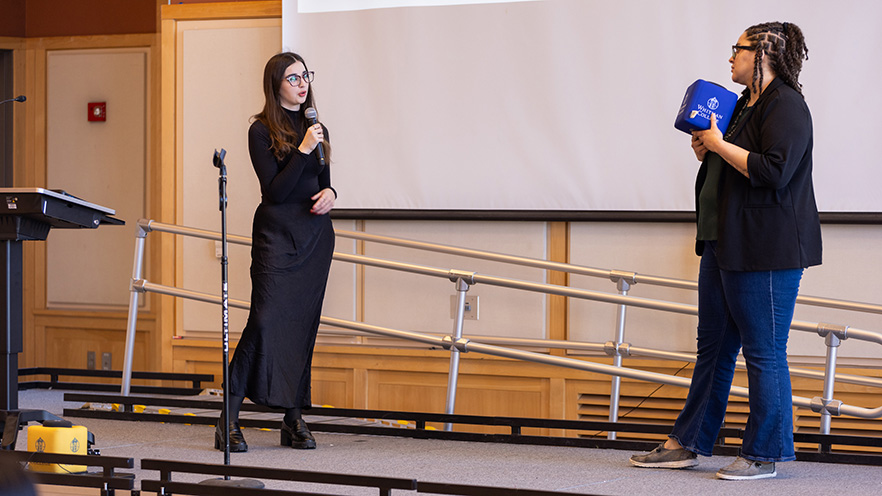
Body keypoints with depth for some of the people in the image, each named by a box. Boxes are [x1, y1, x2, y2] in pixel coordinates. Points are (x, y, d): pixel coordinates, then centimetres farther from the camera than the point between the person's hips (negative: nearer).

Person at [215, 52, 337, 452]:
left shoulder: (317, 129, 14)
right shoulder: (262, 130, -3)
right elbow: (275, 190, -11)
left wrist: (330, 193, 1)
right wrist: (303, 150, -18)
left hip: (316, 236, 5)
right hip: (277, 234, -5)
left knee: (304, 325, 4)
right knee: (265, 321, -14)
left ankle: (294, 419, 9)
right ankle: (230, 417, -11)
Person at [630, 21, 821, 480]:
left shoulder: (786, 106, -12)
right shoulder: (745, 104, 17)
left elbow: (773, 171, -23)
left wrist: (719, 145, -15)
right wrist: (706, 152, 8)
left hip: (766, 251, -10)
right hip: (724, 245, 10)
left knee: (763, 351, -3)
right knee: (713, 347, 14)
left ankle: (763, 455, 6)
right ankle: (688, 444, 22)